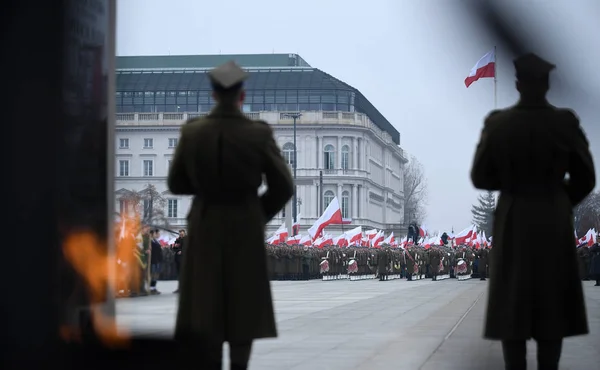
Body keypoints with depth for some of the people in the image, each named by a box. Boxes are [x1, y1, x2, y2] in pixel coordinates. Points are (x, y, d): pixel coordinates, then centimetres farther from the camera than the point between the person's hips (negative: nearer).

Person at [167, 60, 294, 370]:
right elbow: (283, 187, -6)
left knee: (205, 305, 6)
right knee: (242, 304, 10)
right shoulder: (259, 134, -11)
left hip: (204, 228, 1)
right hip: (246, 229, -1)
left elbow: (176, 184, 3)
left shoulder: (192, 131, -7)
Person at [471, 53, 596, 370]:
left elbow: (480, 178, -3)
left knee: (513, 302, 6)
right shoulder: (566, 122, -8)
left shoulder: (497, 123, -9)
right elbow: (585, 178, -2)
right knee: (552, 302, 9)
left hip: (513, 220, 0)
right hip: (555, 221, 0)